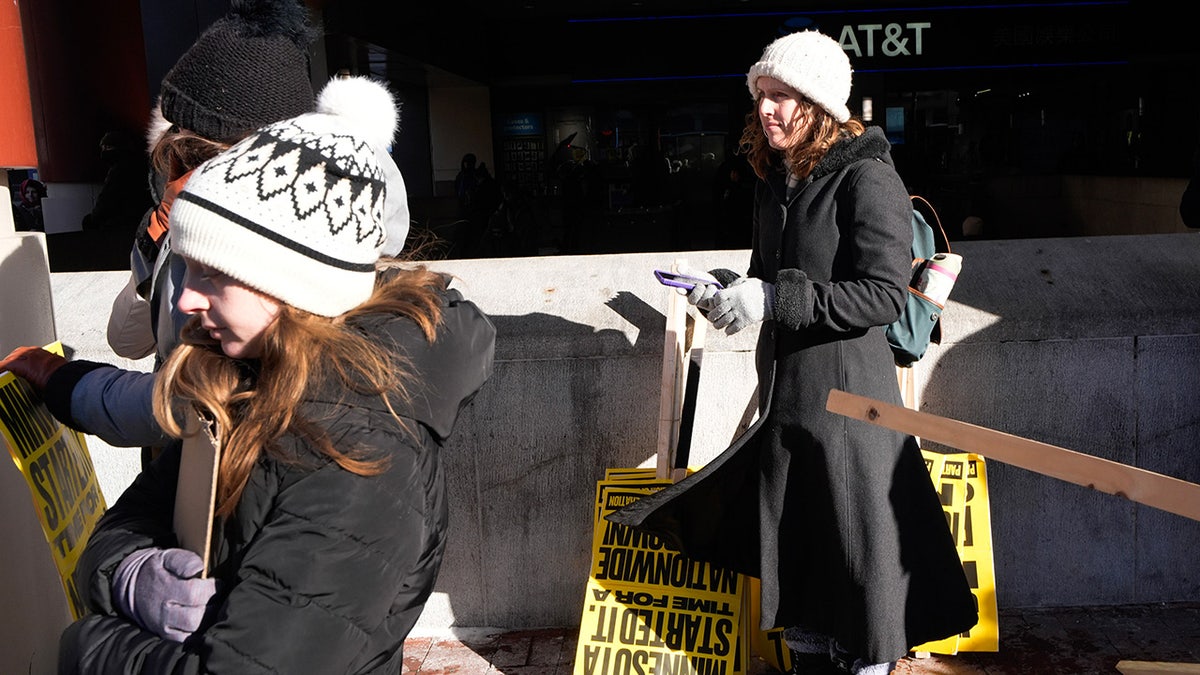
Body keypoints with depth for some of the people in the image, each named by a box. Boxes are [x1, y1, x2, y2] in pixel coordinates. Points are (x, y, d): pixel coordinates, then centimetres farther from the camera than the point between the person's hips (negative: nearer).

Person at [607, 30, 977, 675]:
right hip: (783, 389, 8)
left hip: (845, 391, -8)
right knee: (793, 543, 17)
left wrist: (774, 300, -25)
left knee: (857, 550, 3)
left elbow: (883, 296, -19)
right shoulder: (775, 179, 12)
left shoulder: (867, 179, -13)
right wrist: (728, 287, -1)